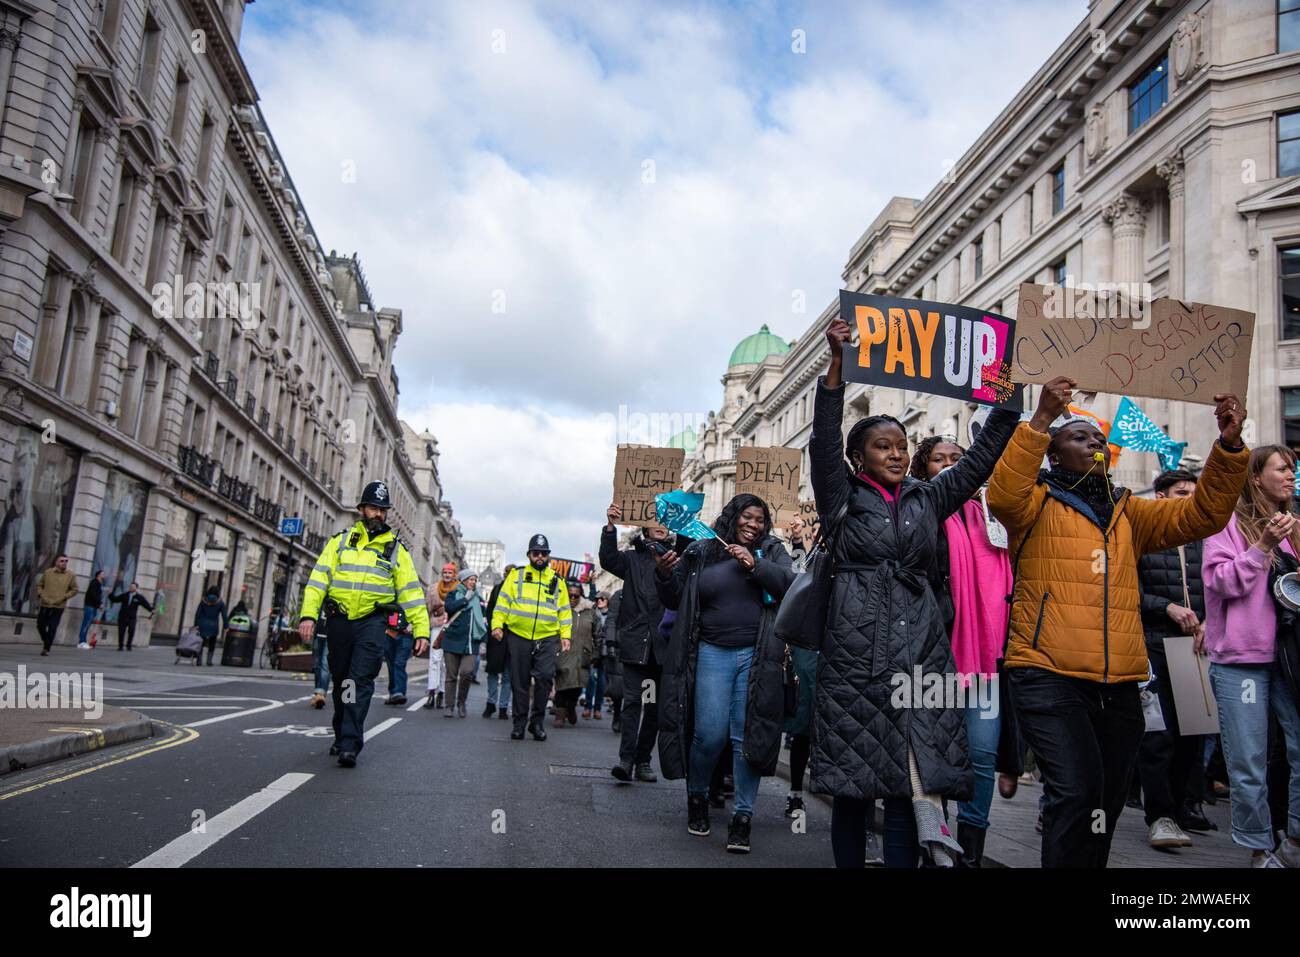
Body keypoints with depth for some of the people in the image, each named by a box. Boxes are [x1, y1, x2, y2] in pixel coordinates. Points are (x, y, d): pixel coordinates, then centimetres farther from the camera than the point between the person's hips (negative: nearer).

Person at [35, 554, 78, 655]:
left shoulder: (70, 575, 0)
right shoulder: (47, 572, 4)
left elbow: (75, 589, 3)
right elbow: (39, 584, 15)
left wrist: (64, 597, -8)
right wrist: (40, 595, -1)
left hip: (58, 606, -2)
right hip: (45, 605, 2)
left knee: (52, 628, -6)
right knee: (40, 625, 8)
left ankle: (46, 648, 1)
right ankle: (46, 642, 32)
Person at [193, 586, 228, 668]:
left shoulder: (203, 601, 2)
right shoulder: (220, 603, -2)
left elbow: (197, 613, 0)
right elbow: (224, 615, -4)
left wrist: (196, 625, 2)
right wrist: (225, 627, 0)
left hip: (203, 625, 1)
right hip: (214, 626, -1)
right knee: (212, 645, 10)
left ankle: (199, 661, 4)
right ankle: (209, 660, 4)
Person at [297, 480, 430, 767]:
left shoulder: (395, 548, 8)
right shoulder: (340, 541, 10)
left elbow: (411, 591, 5)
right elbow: (319, 579, 1)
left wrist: (421, 630, -3)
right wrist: (309, 614, -12)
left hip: (372, 622, -2)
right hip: (339, 621, 2)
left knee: (361, 681, -12)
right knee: (341, 682, 13)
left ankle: (350, 746, -13)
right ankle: (341, 736, 30)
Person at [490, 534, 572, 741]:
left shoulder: (557, 580, 14)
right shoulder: (517, 574, 9)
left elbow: (564, 610, 14)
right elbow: (503, 601, 5)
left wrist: (565, 635, 6)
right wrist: (497, 625, -5)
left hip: (547, 638, 0)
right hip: (518, 636, 0)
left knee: (545, 676, -14)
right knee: (519, 682, 5)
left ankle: (537, 720, 1)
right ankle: (519, 722, 16)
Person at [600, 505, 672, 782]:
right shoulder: (633, 558, 9)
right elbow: (608, 560, -4)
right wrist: (610, 527, -17)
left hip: (664, 645, 2)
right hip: (636, 642, -2)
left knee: (655, 705, 8)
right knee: (633, 701, -7)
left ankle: (643, 760, 16)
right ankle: (626, 759, -9)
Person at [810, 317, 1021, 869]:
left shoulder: (927, 501, 16)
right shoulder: (843, 500, 5)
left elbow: (979, 460, 15)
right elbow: (824, 442, -7)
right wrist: (836, 365, -17)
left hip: (921, 655, 3)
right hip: (856, 656, -3)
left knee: (909, 786, -1)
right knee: (853, 786, 0)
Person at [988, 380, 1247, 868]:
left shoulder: (1129, 512, 17)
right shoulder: (1036, 503, 2)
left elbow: (1202, 515, 10)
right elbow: (1002, 495, -19)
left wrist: (1229, 446, -3)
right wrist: (1041, 420, -25)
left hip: (1119, 684, 6)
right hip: (1049, 677, -6)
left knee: (1106, 801, 15)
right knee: (1078, 790, -20)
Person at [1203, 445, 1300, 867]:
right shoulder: (1229, 522, -1)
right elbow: (1220, 580, -10)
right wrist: (1264, 545, -14)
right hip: (1240, 659, -5)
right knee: (1249, 765, 1)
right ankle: (1261, 849, 14)